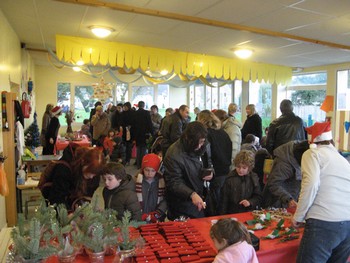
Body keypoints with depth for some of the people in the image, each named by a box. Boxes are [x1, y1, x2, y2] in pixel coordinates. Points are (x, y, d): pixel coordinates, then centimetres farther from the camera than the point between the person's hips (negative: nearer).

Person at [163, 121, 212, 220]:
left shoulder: (198, 149, -2)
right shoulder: (174, 154, -26)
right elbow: (174, 183, -26)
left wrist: (209, 173, -7)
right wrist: (192, 194, -40)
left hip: (198, 201, 8)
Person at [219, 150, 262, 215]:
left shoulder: (254, 178, 3)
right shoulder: (230, 178, -2)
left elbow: (258, 197, 11)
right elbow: (224, 200, 3)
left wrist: (250, 202, -8)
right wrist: (223, 216, 1)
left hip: (249, 213, 2)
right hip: (232, 214, -1)